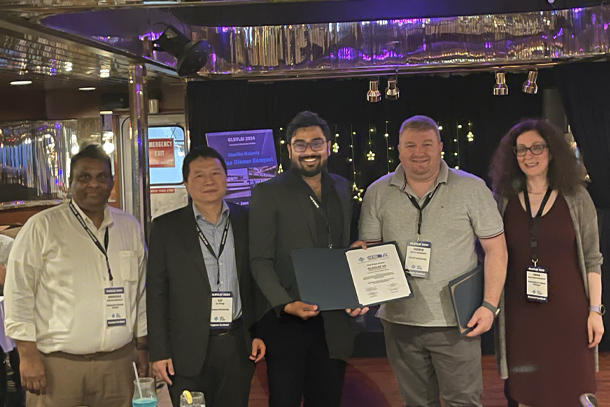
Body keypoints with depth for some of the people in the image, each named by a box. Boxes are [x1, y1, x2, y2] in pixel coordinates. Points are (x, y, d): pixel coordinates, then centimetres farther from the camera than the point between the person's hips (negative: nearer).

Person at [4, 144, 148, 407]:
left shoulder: (130, 227, 10)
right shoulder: (42, 227, -3)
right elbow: (18, 294, -4)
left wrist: (142, 346, 15)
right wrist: (28, 355, -7)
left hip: (117, 363, 3)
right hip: (56, 365, -3)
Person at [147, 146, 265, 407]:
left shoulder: (247, 221, 5)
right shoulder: (166, 228, 0)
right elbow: (156, 293, -1)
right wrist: (159, 353, -5)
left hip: (239, 347, 2)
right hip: (189, 351, -1)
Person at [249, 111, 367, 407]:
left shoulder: (342, 189, 10)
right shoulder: (268, 193, -5)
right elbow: (261, 261, -9)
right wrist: (287, 305, -20)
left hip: (333, 323, 4)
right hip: (287, 323, -4)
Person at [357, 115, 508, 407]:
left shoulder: (471, 189, -2)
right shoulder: (378, 193, 4)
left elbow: (496, 249, -1)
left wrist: (490, 305, -9)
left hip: (456, 324, -2)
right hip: (399, 321, 3)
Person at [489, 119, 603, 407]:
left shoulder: (575, 198, 1)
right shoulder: (503, 199, 4)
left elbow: (592, 259, 2)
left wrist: (595, 310, -2)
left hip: (568, 310, -1)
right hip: (520, 314, 1)